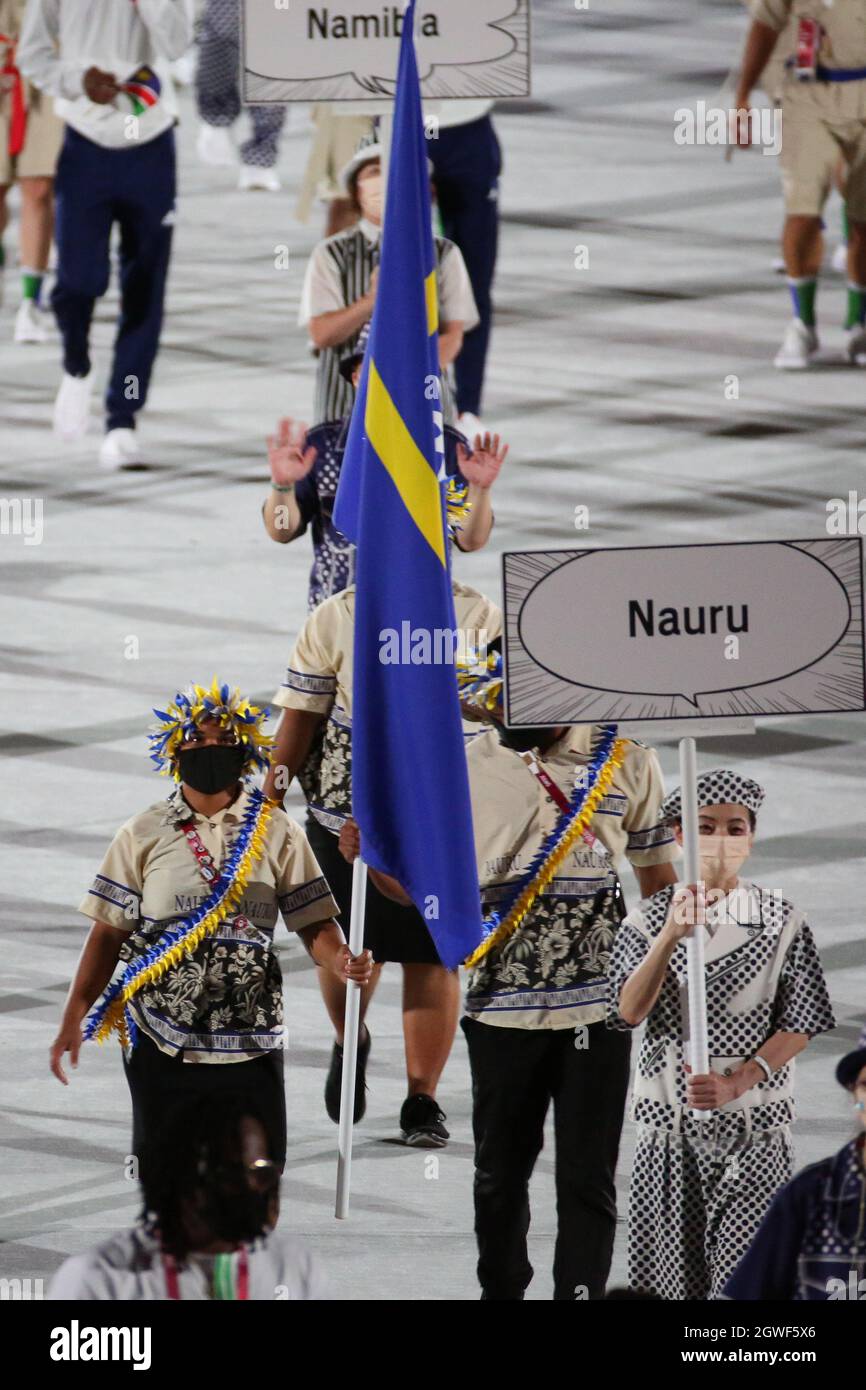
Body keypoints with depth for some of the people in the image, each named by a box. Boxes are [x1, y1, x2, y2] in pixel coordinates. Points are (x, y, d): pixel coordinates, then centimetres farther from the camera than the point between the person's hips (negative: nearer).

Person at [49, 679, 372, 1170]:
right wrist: (74, 1019, -3)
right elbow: (110, 931, 4)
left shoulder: (277, 833, 5)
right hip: (162, 1043, 0)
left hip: (251, 1043, 0)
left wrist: (341, 961, -21)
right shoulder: (143, 835, 5)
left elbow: (314, 922, 1)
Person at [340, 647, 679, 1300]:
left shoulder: (627, 765, 1)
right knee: (500, 1171, 10)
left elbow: (660, 881, 7)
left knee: (586, 1174, -1)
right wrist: (372, 860, -11)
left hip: (598, 1004, -2)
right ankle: (500, 1289, 24)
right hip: (501, 1007, 2)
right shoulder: (463, 772, 4)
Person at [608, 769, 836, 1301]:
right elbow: (629, 1013, -11)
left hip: (755, 1123, -1)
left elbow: (801, 1023, -3)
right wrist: (671, 937, -25)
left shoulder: (783, 924, -1)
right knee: (672, 1273, 3)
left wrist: (736, 1082, -16)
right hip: (670, 1126, 1)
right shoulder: (648, 921, 1)